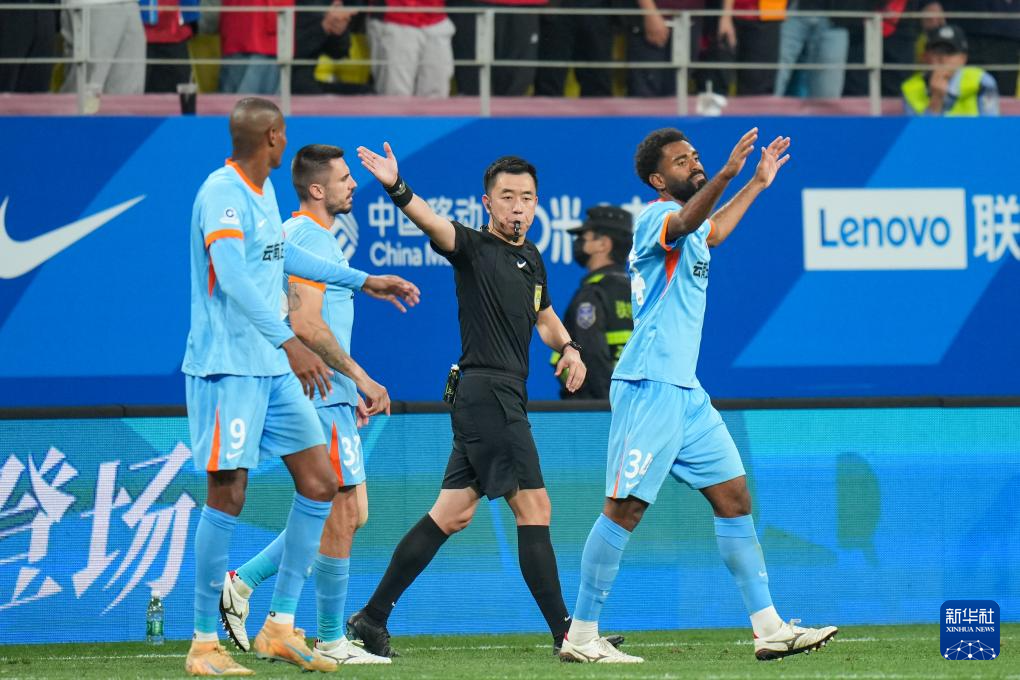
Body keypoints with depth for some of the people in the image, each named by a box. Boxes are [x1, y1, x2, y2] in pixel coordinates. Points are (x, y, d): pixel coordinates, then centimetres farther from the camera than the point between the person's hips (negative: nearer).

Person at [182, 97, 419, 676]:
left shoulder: (263, 190, 14)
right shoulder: (223, 194, -16)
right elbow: (233, 280, -28)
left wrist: (364, 281, 36)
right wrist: (290, 343, -37)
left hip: (275, 369, 9)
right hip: (228, 367, -9)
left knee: (320, 485, 6)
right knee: (228, 496, -7)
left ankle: (280, 628, 12)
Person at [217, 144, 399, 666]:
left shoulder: (313, 237, 18)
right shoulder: (310, 239, -14)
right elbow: (306, 325, -23)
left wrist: (350, 388, 23)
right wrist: (361, 377, -18)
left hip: (328, 396, 10)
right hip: (320, 394, -10)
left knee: (342, 514, 12)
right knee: (342, 514, -6)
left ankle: (243, 582, 15)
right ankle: (330, 642, -1)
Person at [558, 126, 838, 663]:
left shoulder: (689, 226, 19)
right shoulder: (657, 216, -10)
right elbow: (687, 222, -35)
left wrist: (756, 184, 52)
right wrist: (725, 176, -52)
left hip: (686, 392, 9)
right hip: (649, 387, -9)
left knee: (735, 498, 6)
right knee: (625, 509, -9)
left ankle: (769, 629, 6)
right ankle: (581, 637, -3)